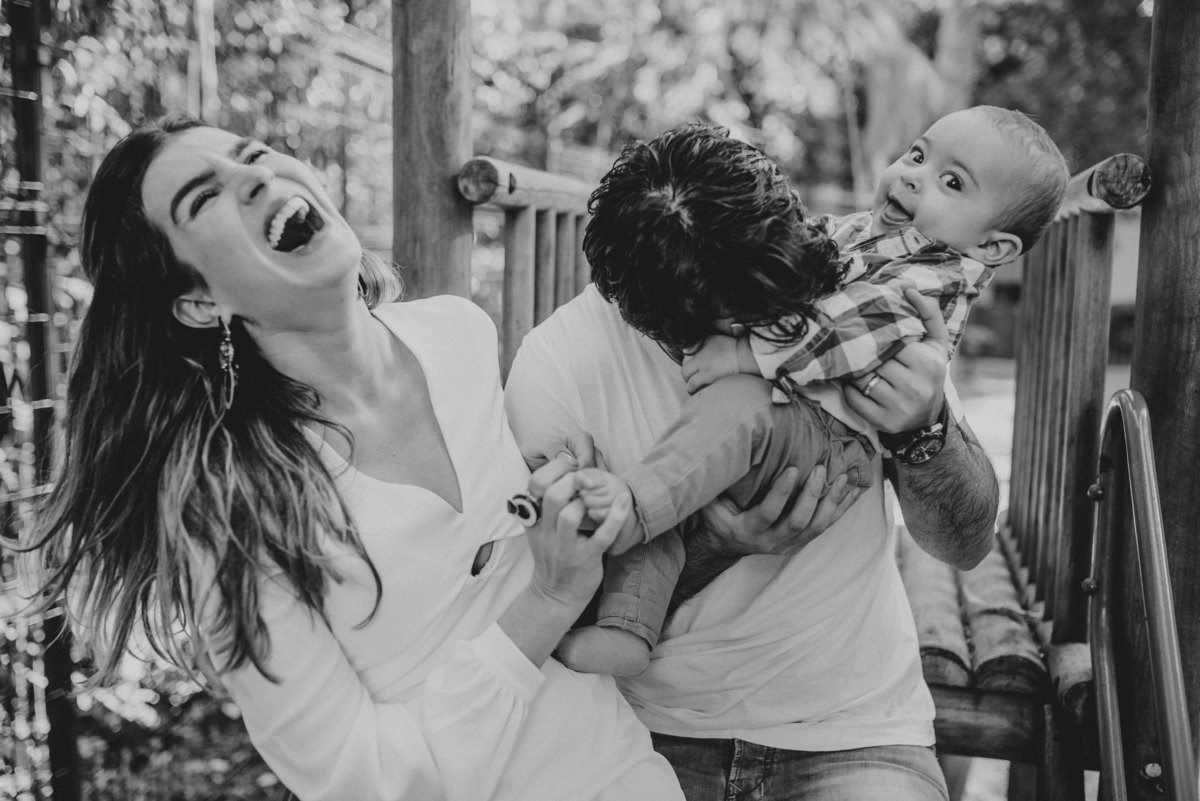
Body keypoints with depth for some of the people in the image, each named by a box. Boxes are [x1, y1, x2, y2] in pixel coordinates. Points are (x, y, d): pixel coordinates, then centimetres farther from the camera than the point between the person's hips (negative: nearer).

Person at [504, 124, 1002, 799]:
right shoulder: (556, 365, -18)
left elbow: (967, 544, -7)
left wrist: (929, 431, -28)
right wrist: (713, 538, -28)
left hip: (852, 732, 1)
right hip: (653, 727, 0)